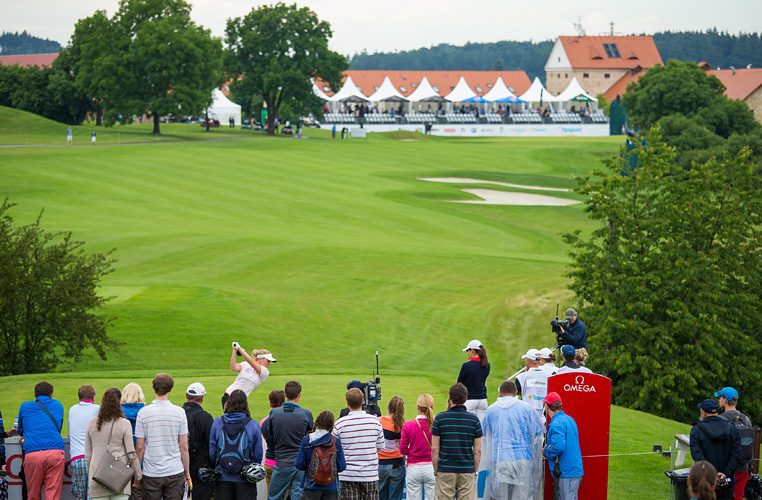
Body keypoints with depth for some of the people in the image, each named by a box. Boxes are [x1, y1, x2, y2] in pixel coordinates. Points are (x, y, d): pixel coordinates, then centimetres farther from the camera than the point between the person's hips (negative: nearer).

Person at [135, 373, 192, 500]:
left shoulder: (143, 413, -5)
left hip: (151, 474, -1)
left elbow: (139, 447, -2)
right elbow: (184, 447, 0)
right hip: (175, 471, 1)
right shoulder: (179, 412, -3)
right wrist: (187, 473, 10)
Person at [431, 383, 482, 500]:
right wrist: (475, 472, 10)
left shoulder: (440, 418, -3)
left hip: (445, 472, -1)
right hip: (467, 471, 1)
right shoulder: (474, 419, 0)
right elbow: (478, 451, 0)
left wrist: (436, 471, 6)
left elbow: (434, 449, -3)